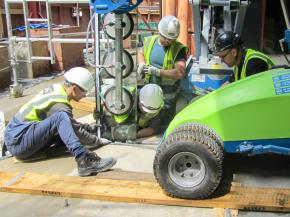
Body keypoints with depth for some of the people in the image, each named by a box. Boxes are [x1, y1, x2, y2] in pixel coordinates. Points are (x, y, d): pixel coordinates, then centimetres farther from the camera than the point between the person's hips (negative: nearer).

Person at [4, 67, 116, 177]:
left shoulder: (56, 88, 7)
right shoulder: (59, 104, -19)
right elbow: (77, 133, -15)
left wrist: (91, 128, 19)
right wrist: (97, 141, -1)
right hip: (17, 141, -10)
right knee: (61, 118, -28)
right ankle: (84, 160, -41)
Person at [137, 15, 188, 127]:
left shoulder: (179, 49, -18)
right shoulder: (149, 41, -4)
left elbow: (180, 73, -28)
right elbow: (140, 53, 17)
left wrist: (156, 71, -30)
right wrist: (141, 64, -6)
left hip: (167, 95, -4)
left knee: (166, 124, 15)